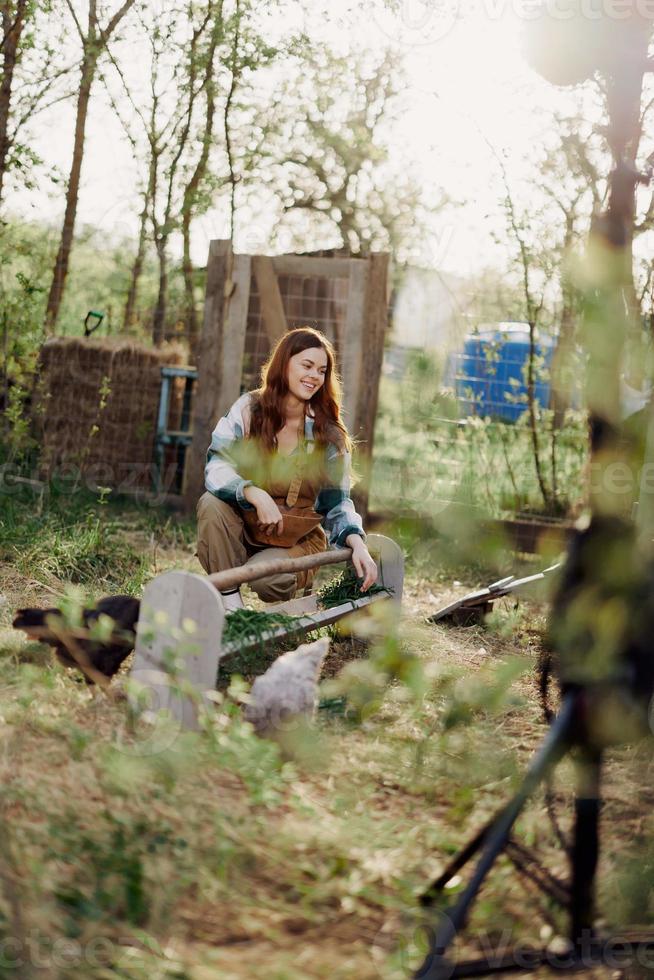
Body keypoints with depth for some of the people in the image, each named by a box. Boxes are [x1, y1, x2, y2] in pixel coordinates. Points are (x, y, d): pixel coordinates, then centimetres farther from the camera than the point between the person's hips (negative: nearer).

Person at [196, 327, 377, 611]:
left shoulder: (330, 436, -3)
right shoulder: (248, 409, -7)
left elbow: (337, 502, -1)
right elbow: (216, 467, -17)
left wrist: (358, 545, -21)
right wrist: (256, 496, -36)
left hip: (297, 543, -1)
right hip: (243, 530, 1)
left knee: (267, 578, -32)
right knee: (212, 503, -30)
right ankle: (230, 602, -23)